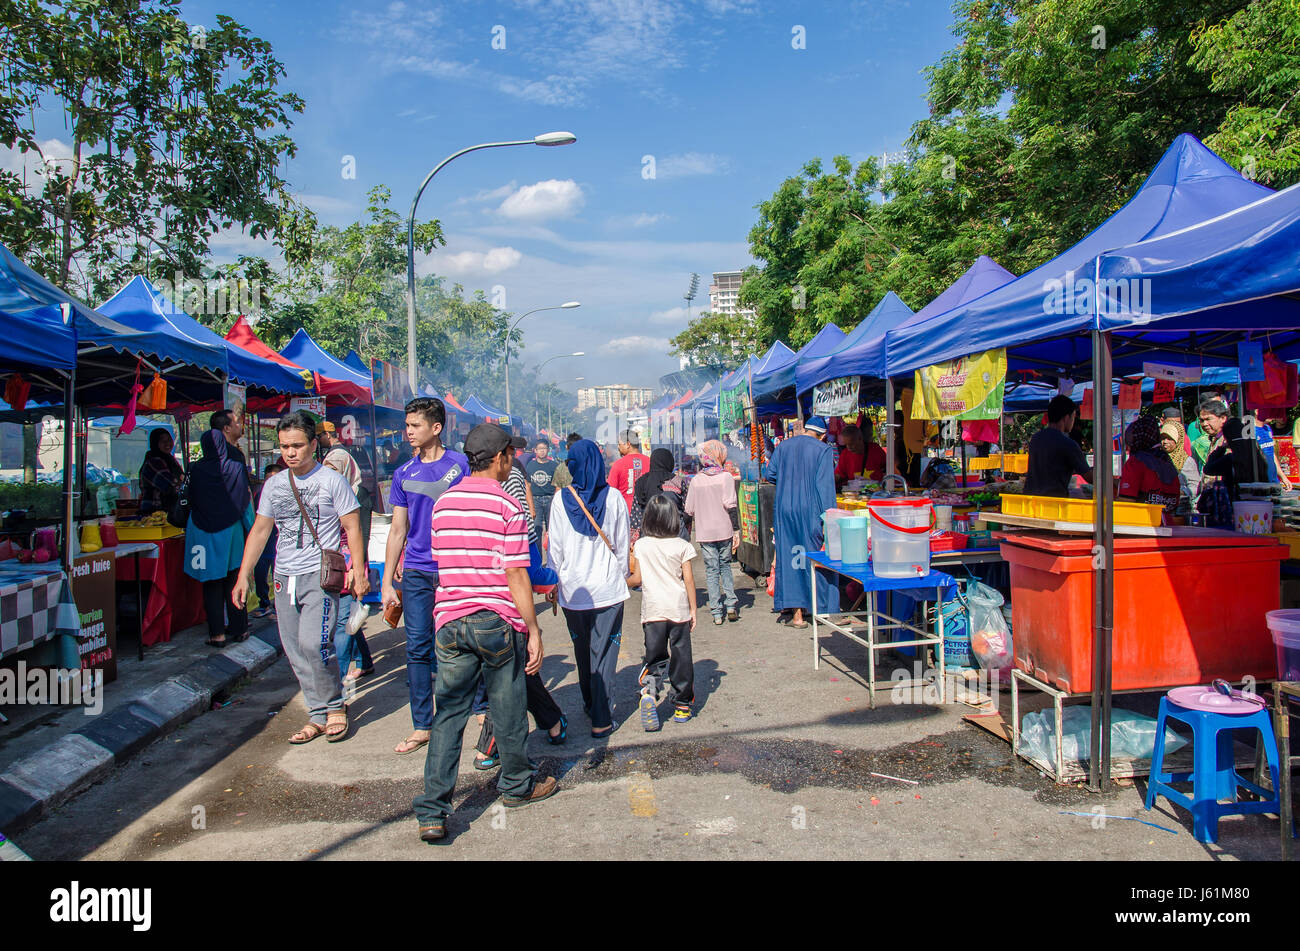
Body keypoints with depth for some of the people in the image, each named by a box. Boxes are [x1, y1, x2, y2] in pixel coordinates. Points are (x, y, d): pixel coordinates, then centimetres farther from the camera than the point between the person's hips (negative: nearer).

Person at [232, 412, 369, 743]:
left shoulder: (331, 480, -3)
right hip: (284, 578, 6)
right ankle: (319, 716, 17)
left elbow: (352, 526, -2)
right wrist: (243, 576, 13)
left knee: (313, 644, -17)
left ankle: (335, 707, 4)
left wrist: (358, 569, -11)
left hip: (321, 575, -6)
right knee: (294, 651, 6)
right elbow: (260, 531, 17)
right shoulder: (274, 484, 12)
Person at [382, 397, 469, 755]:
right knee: (417, 648, 6)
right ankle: (421, 726, 16)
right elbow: (398, 530, 13)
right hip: (416, 572, 4)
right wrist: (387, 581, 10)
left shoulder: (461, 465, -3)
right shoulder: (404, 473, 9)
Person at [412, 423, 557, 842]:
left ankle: (432, 811, 6)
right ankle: (516, 786, 32)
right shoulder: (507, 505, -11)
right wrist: (533, 630, -8)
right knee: (508, 710, 13)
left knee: (448, 715, 8)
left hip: (451, 622, 4)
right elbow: (515, 575, -14)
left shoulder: (443, 503, 6)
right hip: (499, 622, -4)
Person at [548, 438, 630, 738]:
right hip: (608, 589, -1)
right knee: (604, 652, 4)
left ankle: (590, 704, 33)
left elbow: (555, 547, -1)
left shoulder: (562, 499, -6)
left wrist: (553, 584, 10)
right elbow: (622, 545, 1)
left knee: (582, 651, 18)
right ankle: (601, 719, 3)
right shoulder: (613, 498, -6)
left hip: (573, 590, 1)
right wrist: (622, 576, 14)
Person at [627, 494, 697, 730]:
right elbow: (688, 579, -2)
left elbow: (637, 578, 1)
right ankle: (682, 705, 17)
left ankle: (649, 690, -18)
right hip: (679, 609, 0)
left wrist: (624, 580, 22)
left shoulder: (640, 545, -2)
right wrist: (693, 609, 6)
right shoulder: (681, 545, -4)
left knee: (655, 657, 7)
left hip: (652, 611, 0)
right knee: (681, 658, 10)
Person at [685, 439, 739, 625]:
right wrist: (736, 530, -6)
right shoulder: (726, 477, -4)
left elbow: (689, 510, 3)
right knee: (726, 566, 17)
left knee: (711, 570, 6)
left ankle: (717, 613, 3)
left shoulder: (696, 480, 3)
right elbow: (730, 505, -11)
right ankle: (731, 604, 5)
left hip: (704, 533, 1)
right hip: (724, 531, -1)